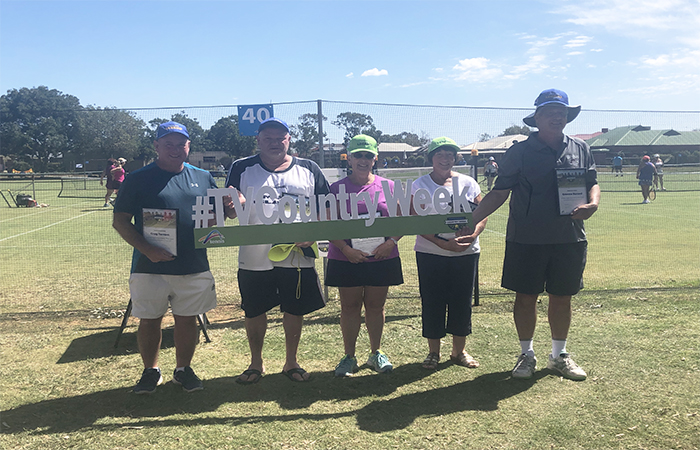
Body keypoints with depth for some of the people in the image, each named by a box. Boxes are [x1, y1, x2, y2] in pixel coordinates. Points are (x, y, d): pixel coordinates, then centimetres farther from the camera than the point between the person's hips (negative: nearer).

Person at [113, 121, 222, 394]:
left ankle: (183, 369, 29)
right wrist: (146, 249, -16)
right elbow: (120, 221, -3)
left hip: (194, 267, 2)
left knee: (187, 320, 11)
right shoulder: (138, 179, 0)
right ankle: (151, 371, 28)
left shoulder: (203, 178, 10)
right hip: (150, 267, -2)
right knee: (149, 320, 9)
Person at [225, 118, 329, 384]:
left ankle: (291, 362, 30)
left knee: (295, 310, 10)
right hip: (254, 258, 0)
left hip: (298, 256, 1)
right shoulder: (242, 169, 3)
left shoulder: (309, 170, 6)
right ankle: (256, 363, 31)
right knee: (254, 312, 10)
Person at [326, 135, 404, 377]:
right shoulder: (336, 189, 0)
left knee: (376, 305, 11)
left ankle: (376, 353, 27)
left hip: (382, 258, 1)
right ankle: (349, 356, 20)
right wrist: (346, 249, -15)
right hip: (347, 259, -1)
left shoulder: (388, 187, 5)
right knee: (350, 306, 6)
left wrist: (391, 242, -9)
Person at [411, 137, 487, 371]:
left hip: (466, 253, 2)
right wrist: (443, 244, -19)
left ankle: (459, 351, 23)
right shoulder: (419, 186, -1)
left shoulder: (467, 183, 7)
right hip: (430, 253, -2)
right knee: (432, 302, 3)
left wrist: (472, 236, -16)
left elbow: (482, 215, 4)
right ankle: (433, 352, 18)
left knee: (462, 301, 7)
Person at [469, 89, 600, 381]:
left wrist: (592, 204, -9)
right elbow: (499, 193, -1)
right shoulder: (519, 152, -2)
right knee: (526, 297, 5)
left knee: (562, 297, 11)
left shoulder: (580, 149, 9)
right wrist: (471, 220, -12)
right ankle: (526, 354, 23)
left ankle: (559, 355, 29)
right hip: (526, 239, -2)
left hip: (570, 238, 3)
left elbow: (593, 183, 14)